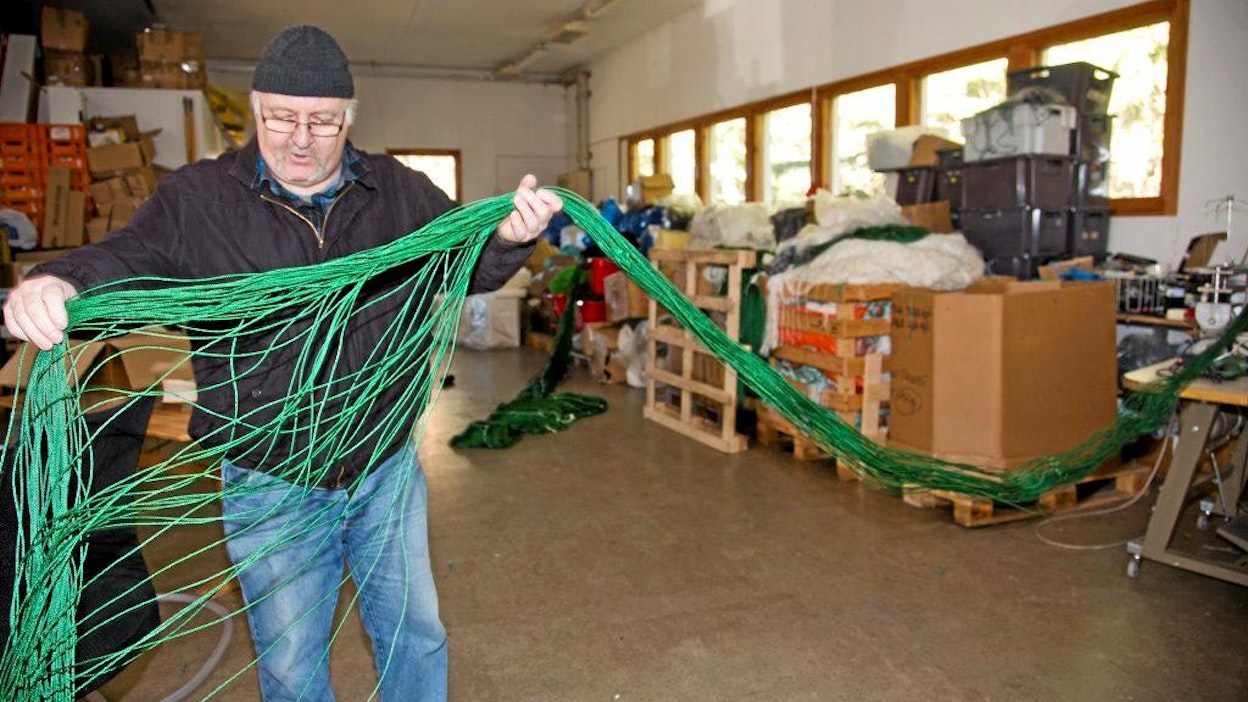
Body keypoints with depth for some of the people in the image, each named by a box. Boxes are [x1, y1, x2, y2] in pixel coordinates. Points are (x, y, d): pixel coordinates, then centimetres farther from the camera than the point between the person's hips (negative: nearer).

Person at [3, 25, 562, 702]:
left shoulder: (401, 191, -1)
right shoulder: (196, 198, -6)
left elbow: (469, 265, 1)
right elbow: (124, 261, -11)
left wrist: (508, 238, -22)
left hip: (388, 470, 2)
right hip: (270, 487, -1)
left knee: (415, 638, 19)